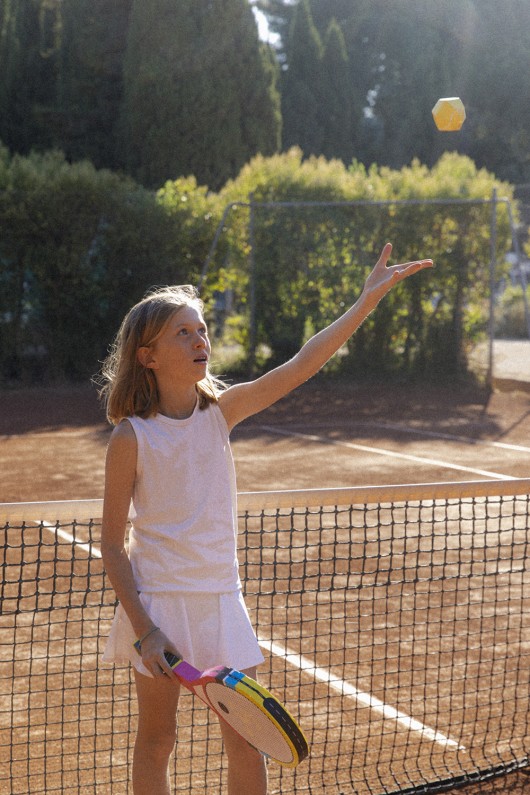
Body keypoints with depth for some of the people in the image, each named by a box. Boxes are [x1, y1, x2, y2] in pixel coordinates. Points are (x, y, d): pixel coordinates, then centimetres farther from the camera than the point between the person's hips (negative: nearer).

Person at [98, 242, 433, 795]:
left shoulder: (220, 411, 0)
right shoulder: (131, 438, -11)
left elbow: (301, 366, -8)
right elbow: (112, 544, -7)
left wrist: (368, 298, -14)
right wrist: (143, 628, -14)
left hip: (221, 602, 4)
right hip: (159, 604, -4)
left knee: (247, 744, 6)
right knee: (156, 742, 10)